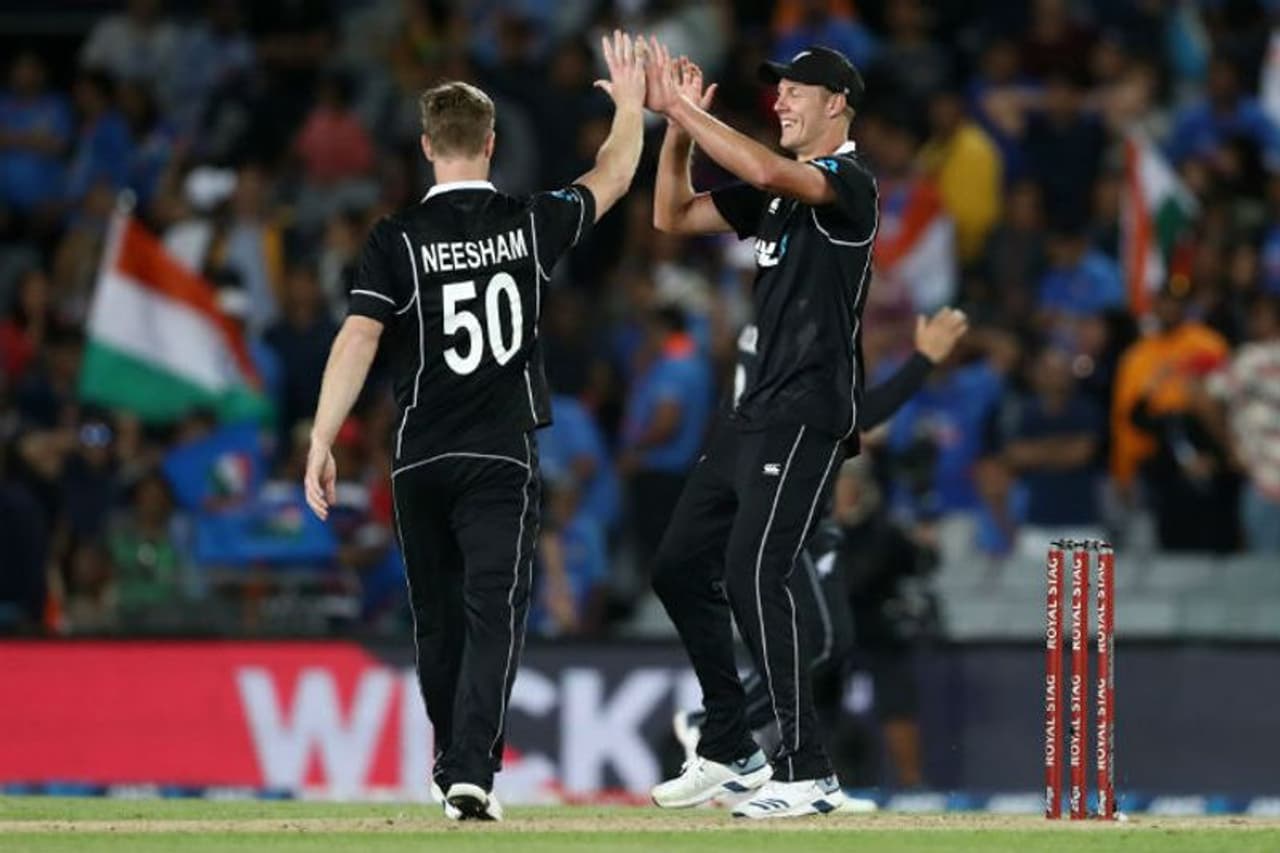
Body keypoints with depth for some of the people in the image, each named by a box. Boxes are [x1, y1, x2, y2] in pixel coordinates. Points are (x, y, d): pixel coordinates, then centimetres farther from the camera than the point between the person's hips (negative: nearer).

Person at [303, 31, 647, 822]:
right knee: (493, 615, -7)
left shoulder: (397, 239, -5)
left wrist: (322, 444, -12)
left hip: (421, 461, 1)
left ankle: (453, 766, 27)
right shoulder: (529, 224, -1)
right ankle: (471, 771, -22)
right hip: (502, 458, -1)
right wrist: (631, 106, 34)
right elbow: (611, 179, 17)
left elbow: (358, 340, -13)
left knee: (439, 616, 16)